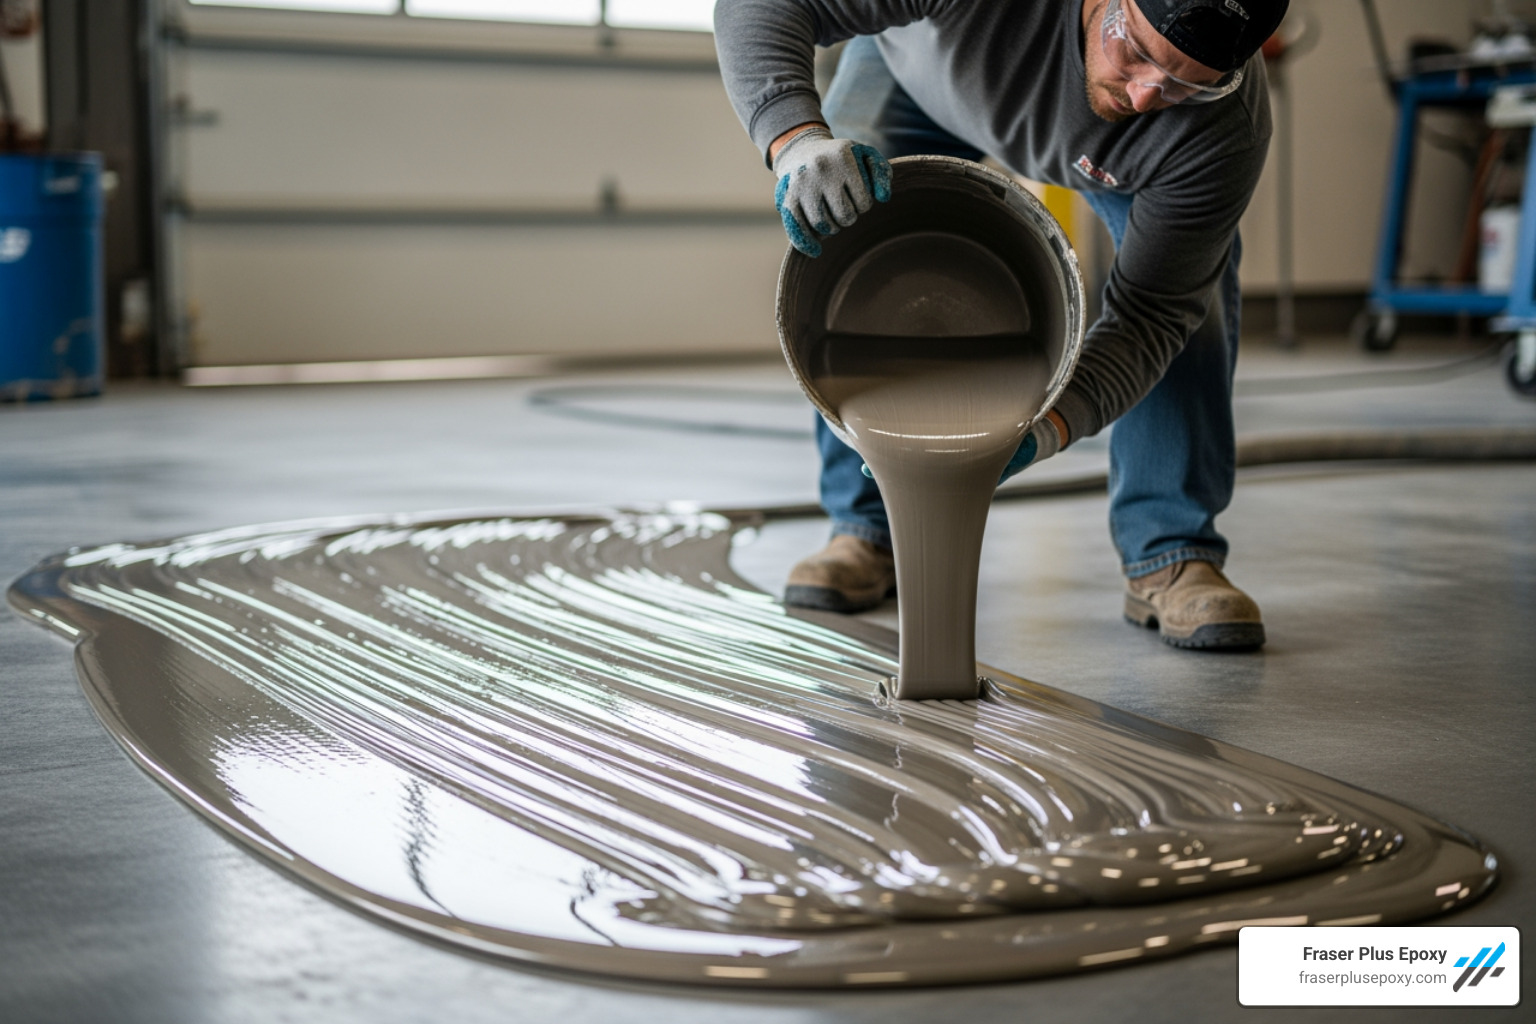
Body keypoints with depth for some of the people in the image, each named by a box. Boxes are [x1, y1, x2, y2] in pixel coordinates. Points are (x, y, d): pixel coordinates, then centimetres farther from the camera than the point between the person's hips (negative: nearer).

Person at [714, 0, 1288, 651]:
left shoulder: (1225, 131, -40)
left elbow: (1150, 314, -33)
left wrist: (1048, 427, -51)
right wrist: (797, 139, -65)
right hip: (921, 57, 0)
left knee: (1189, 273, -21)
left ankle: (1171, 554, -11)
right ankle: (867, 526, -2)